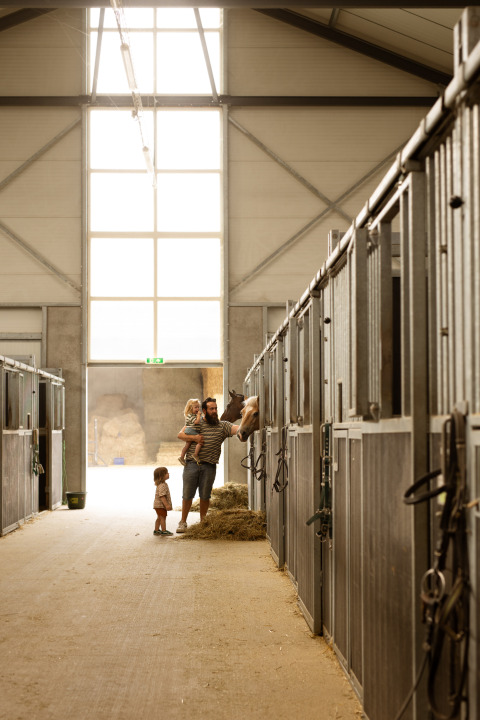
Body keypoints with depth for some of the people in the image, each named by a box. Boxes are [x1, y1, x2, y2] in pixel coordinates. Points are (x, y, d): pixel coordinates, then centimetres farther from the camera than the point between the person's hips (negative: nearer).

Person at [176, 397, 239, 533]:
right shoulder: (195, 423, 9)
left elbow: (237, 429, -8)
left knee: (205, 496, 7)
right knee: (187, 495, 4)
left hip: (209, 467, 0)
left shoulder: (222, 426, 5)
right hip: (192, 464, 0)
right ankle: (183, 522, 16)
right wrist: (194, 438, -8)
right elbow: (180, 435, 8)